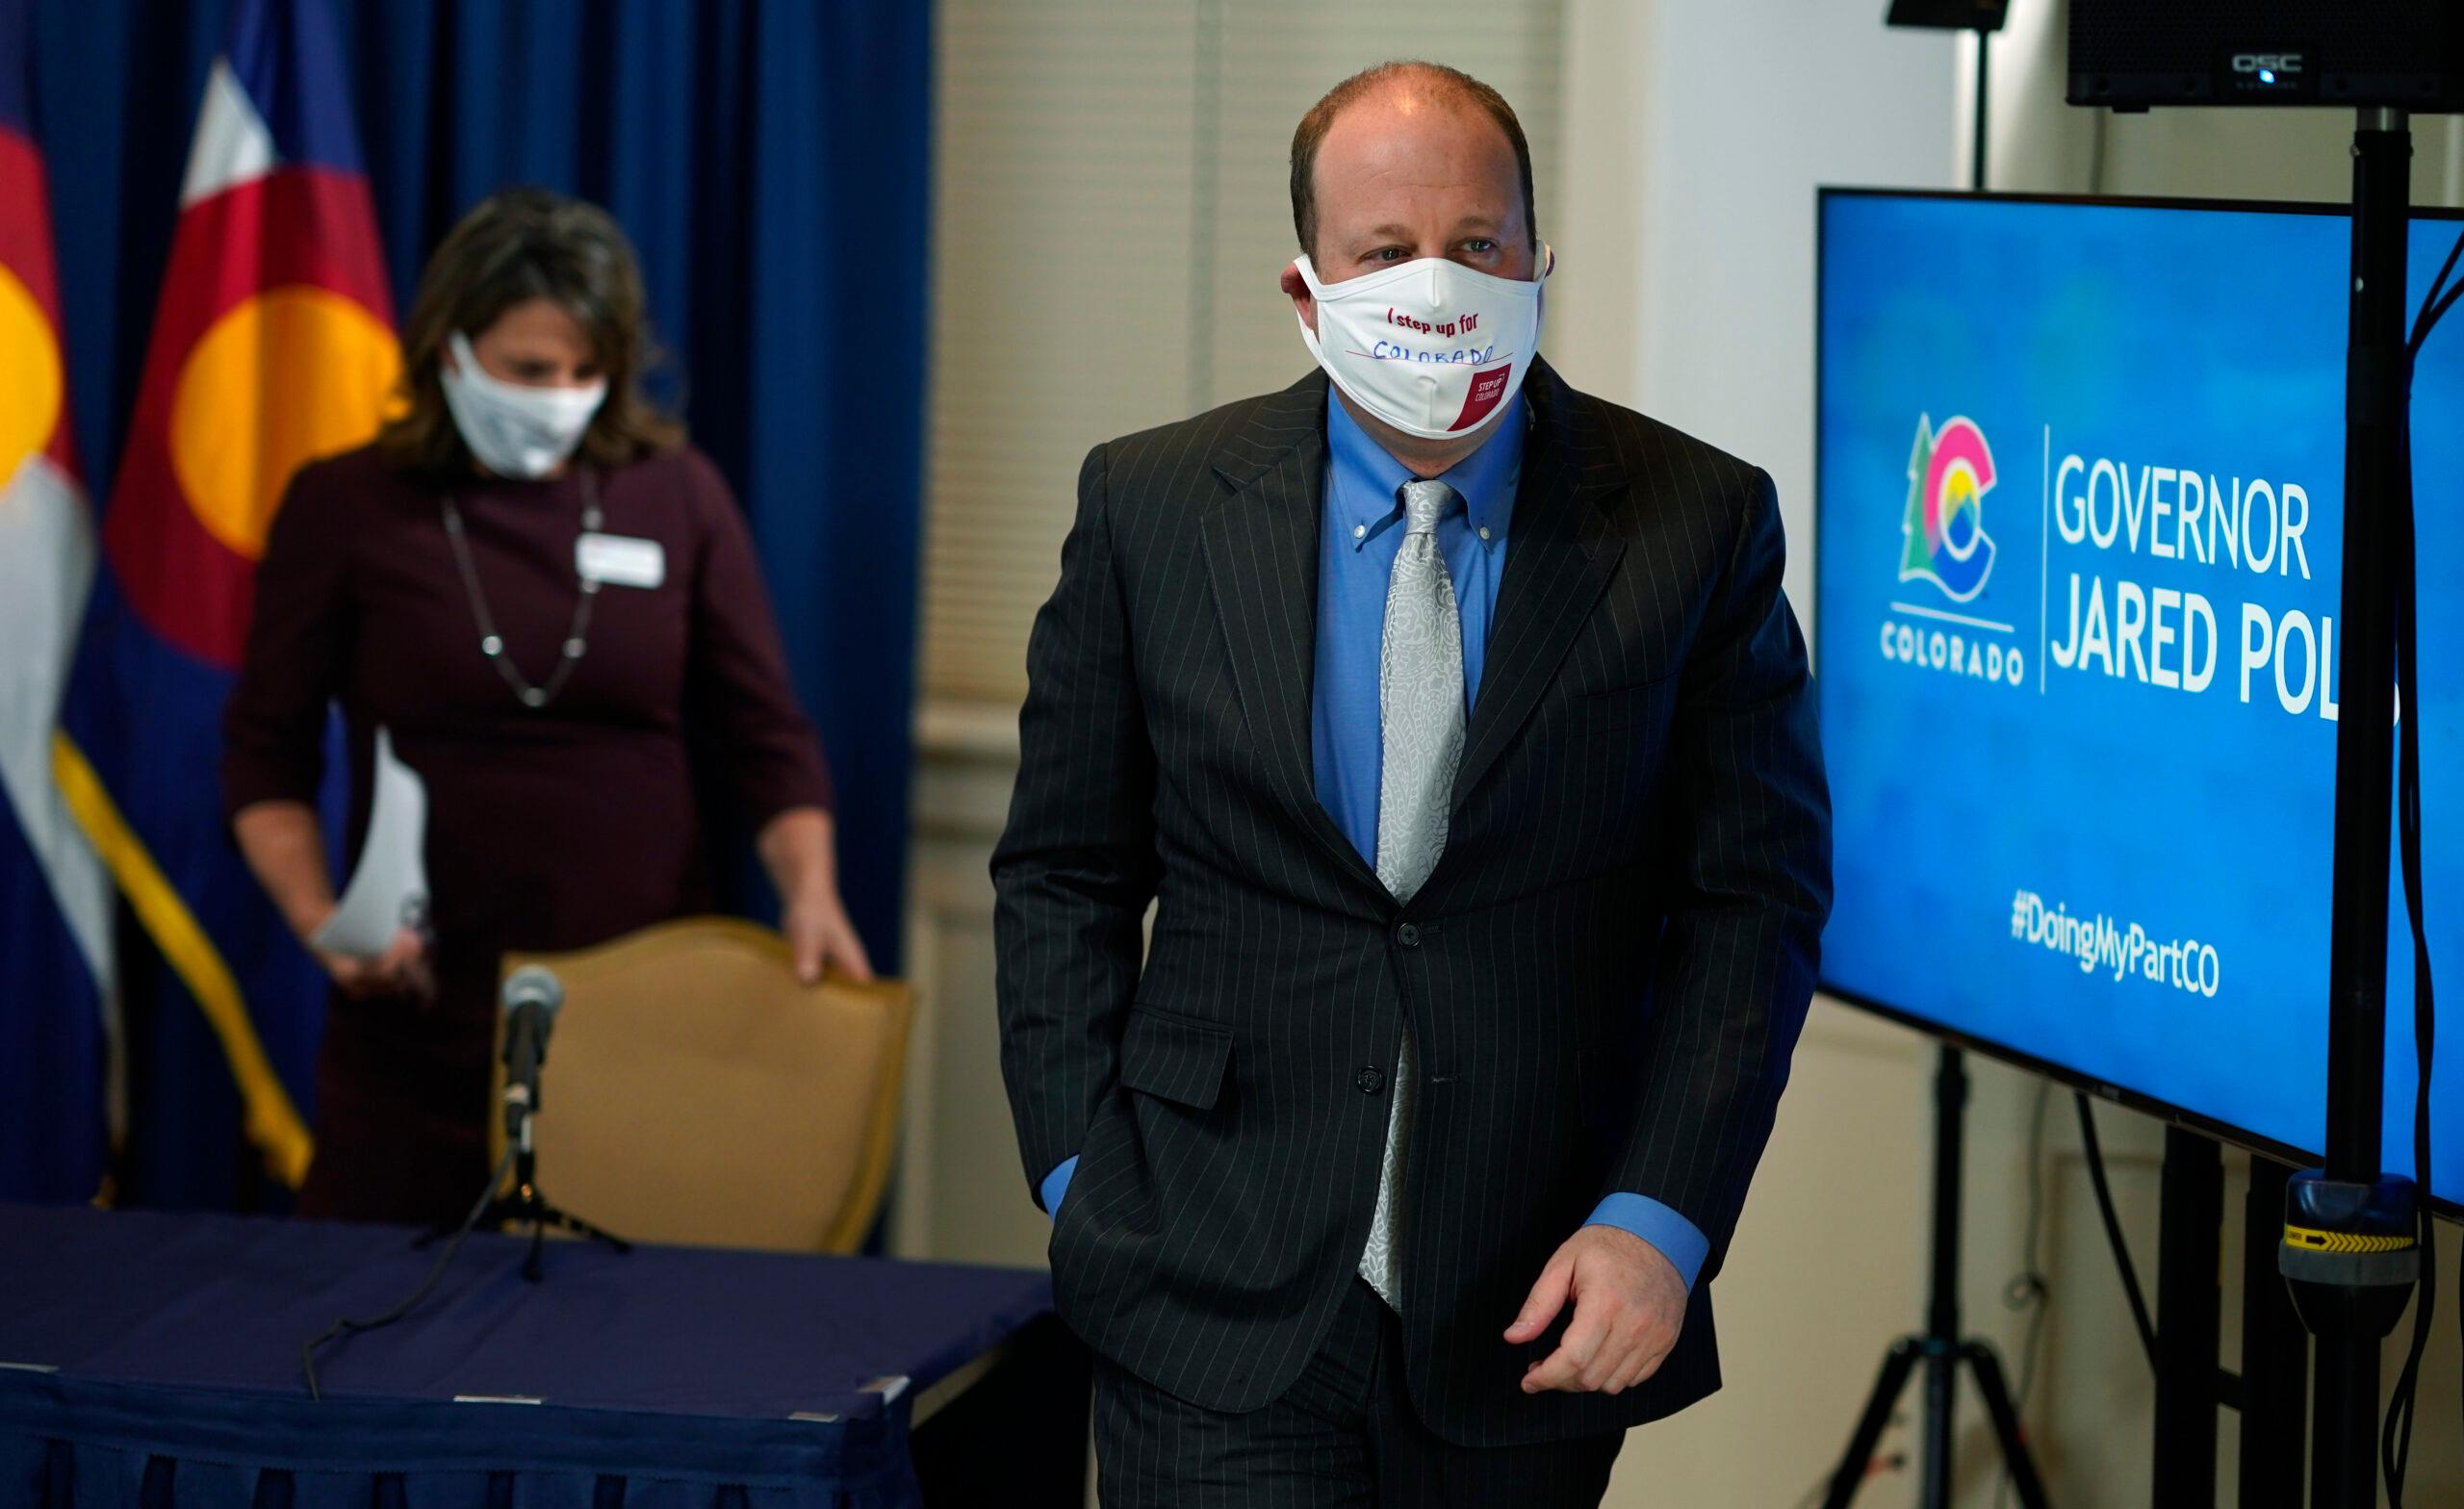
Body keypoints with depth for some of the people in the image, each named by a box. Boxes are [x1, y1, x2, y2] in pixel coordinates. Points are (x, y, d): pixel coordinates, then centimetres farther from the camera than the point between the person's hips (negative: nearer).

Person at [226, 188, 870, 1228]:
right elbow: (267, 753, 5)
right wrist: (317, 916, -10)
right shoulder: (345, 508, 2)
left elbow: (762, 733, 7)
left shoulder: (677, 496, 5)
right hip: (423, 1014, -1)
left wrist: (810, 890, -10)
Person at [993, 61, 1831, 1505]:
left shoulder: (1700, 523, -1)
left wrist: (1659, 1222, -9)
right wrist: (1082, 1180, -2)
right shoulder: (1151, 507, 2)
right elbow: (1065, 875, 8)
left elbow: (1758, 889, 0)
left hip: (1540, 1316, 0)